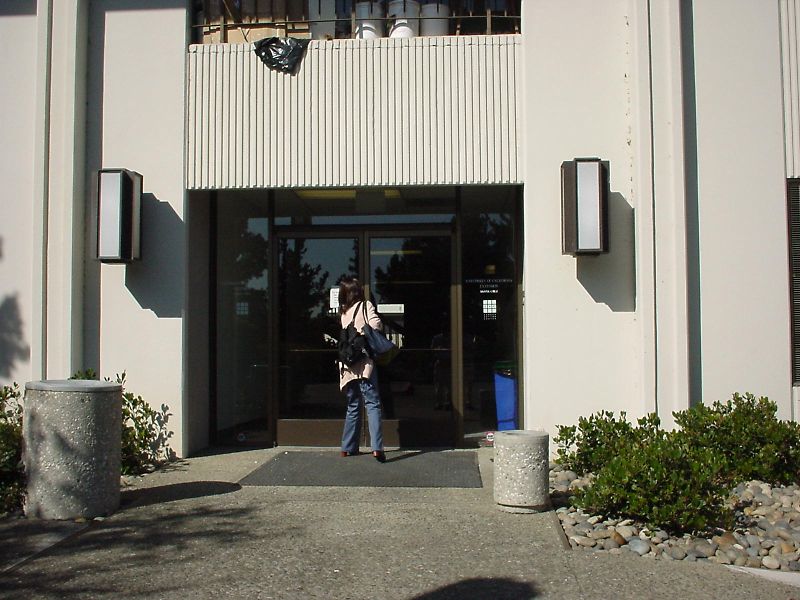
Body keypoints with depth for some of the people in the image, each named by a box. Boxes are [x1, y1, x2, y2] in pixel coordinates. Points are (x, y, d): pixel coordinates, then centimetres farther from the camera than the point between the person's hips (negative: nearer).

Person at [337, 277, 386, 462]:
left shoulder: (343, 312, 14)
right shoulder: (366, 306, 0)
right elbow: (376, 325, -13)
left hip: (347, 364, 5)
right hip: (364, 363, -5)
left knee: (353, 406, 16)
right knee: (372, 404, -8)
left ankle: (348, 447, 18)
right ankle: (377, 447, -20)